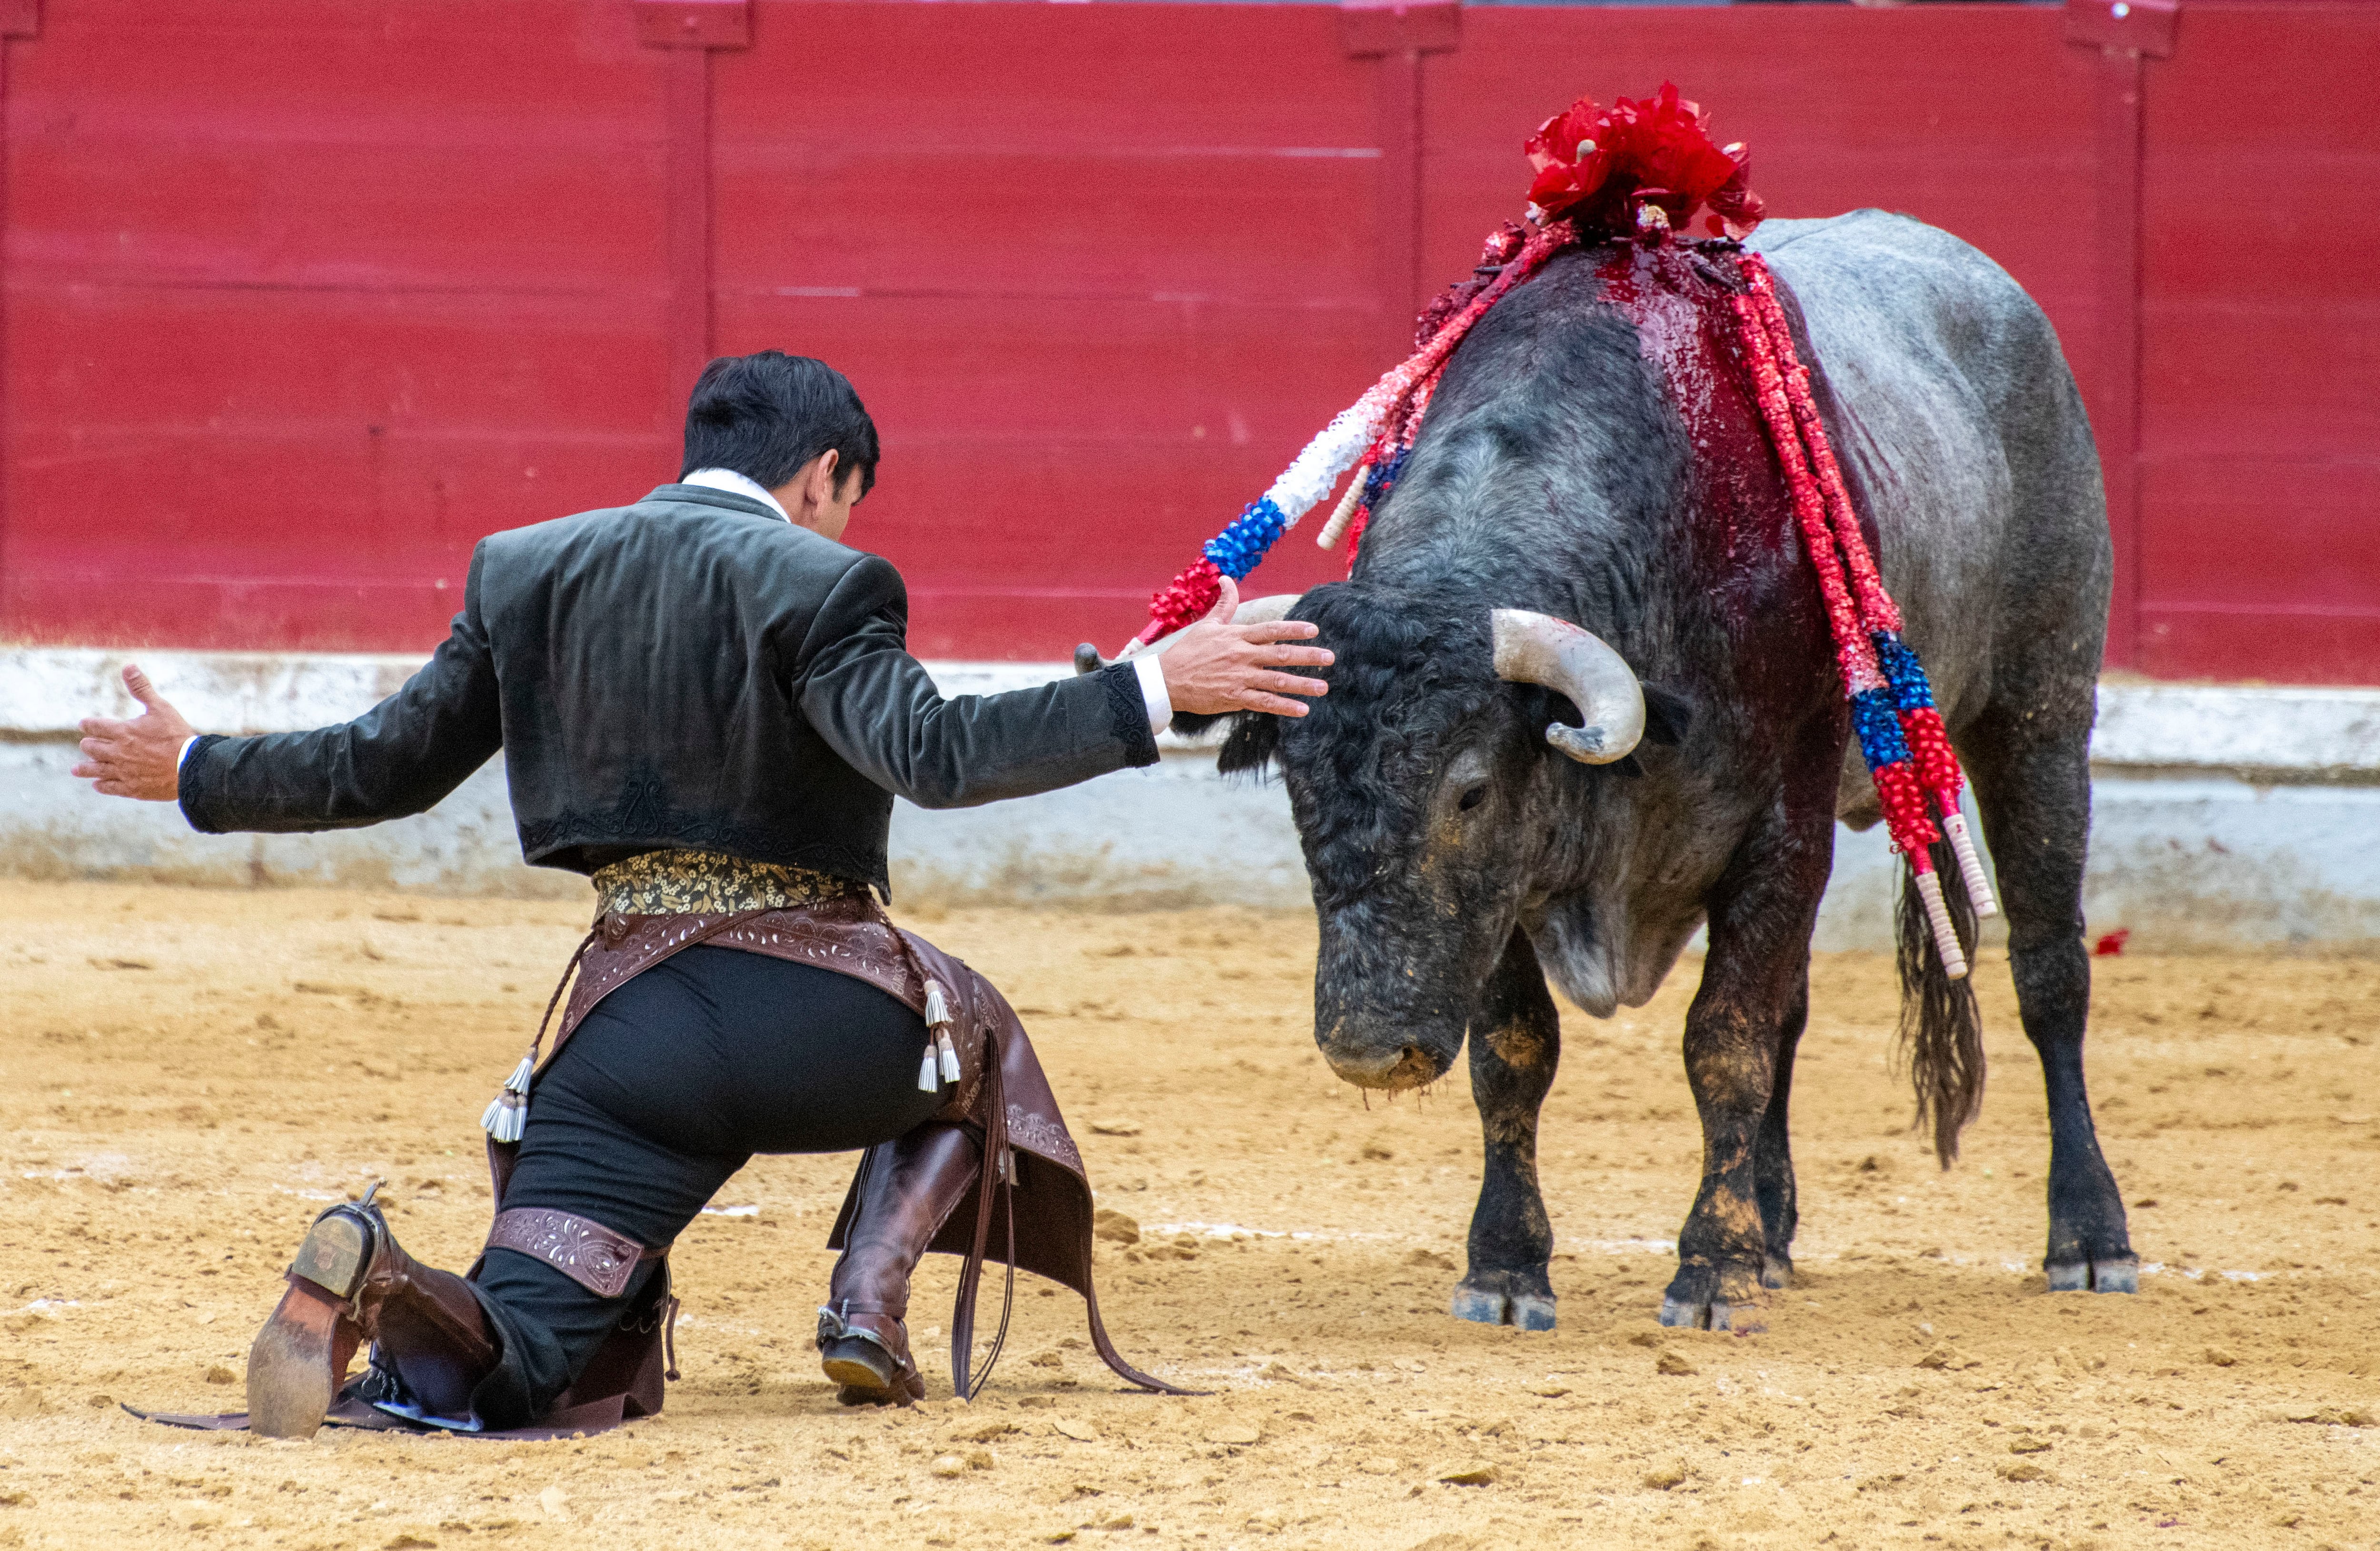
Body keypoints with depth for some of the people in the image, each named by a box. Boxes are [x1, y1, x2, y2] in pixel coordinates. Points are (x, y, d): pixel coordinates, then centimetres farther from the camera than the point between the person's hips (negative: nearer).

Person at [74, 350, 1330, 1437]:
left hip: (634, 1022, 3)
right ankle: (869, 1310, 10)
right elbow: (933, 755, -23)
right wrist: (1155, 690, -21)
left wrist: (195, 774, 32)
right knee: (970, 1038, 33)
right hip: (824, 1014, -3)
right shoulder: (814, 584, -7)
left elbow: (384, 768, 15)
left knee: (518, 1370, 2)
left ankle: (380, 1289, -34)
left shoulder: (527, 573, 10)